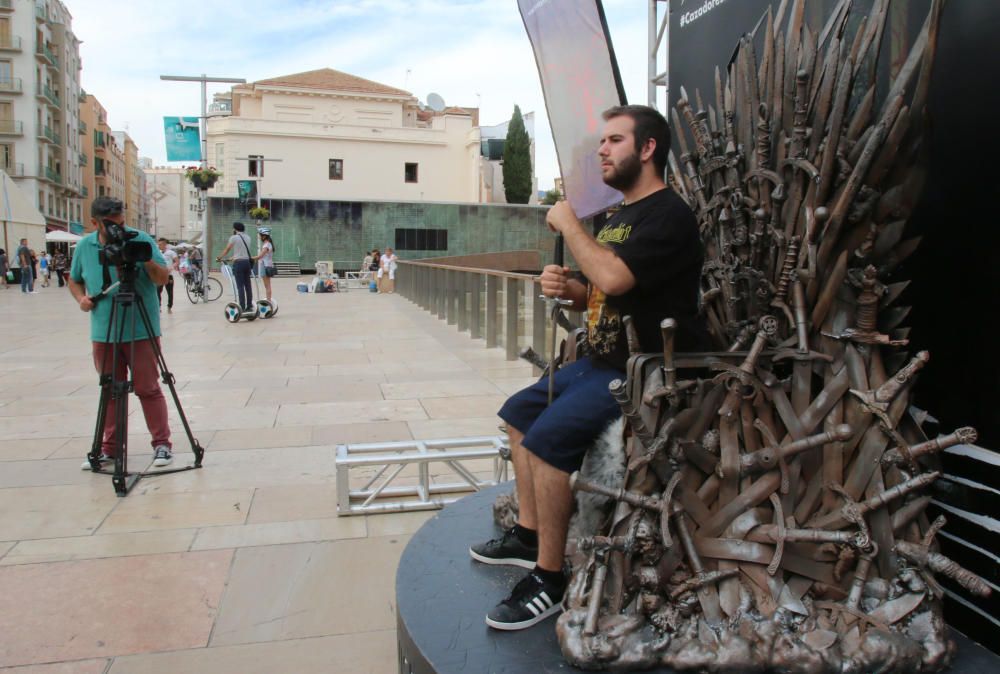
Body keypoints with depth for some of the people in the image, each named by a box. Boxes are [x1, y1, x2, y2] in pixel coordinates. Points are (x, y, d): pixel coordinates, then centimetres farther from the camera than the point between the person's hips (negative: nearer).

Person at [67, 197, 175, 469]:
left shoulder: (141, 240, -5)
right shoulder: (84, 246, 6)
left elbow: (163, 278, -6)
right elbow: (74, 280, 19)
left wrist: (146, 260, -24)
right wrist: (81, 298, 0)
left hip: (141, 331, -4)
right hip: (103, 333, 4)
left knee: (148, 388, 0)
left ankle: (162, 443, 8)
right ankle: (109, 446, 22)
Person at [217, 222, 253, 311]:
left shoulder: (234, 237, -4)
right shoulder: (247, 237, 12)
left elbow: (226, 250, 0)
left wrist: (219, 258, 12)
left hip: (238, 263, -5)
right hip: (247, 262, 5)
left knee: (240, 286, -5)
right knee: (248, 285, 9)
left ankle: (242, 307, -7)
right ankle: (249, 306, 11)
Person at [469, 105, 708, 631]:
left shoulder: (668, 215, -15)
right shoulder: (621, 216, 17)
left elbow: (613, 278, -31)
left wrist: (568, 224, -15)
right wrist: (566, 288, -2)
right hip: (602, 361, 11)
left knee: (548, 436, -25)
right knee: (519, 411, 15)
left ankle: (549, 579, -10)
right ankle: (529, 534, 22)